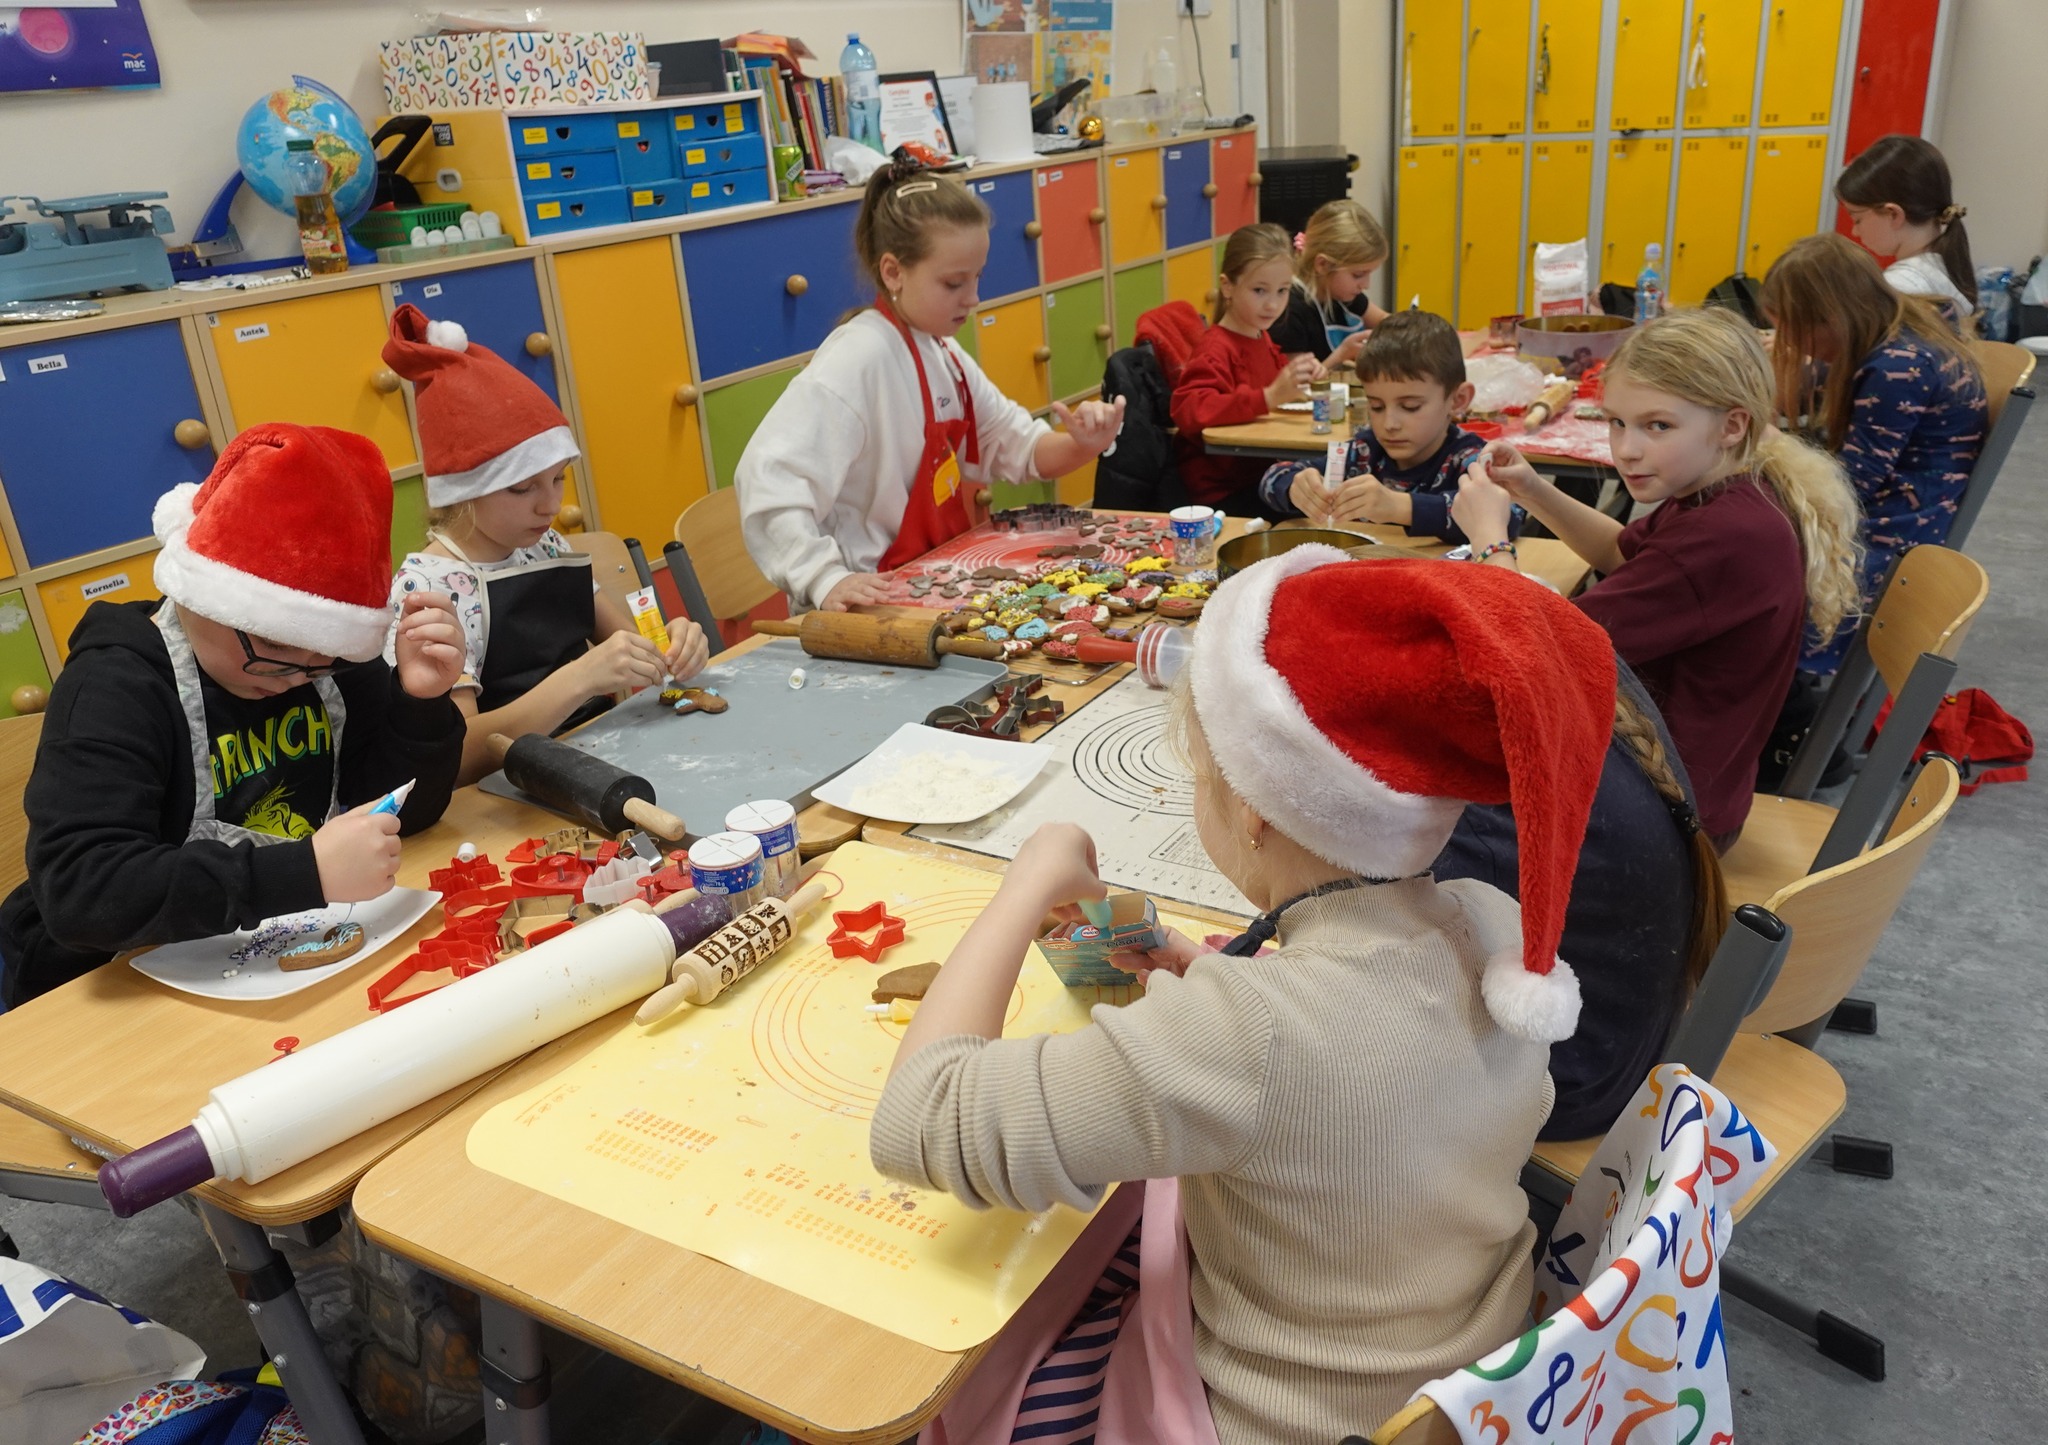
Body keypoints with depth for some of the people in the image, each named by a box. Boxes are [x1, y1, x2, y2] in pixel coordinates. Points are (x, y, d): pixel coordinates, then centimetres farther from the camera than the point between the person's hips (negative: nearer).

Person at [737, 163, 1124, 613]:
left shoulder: (944, 355, 10)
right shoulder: (860, 357, -19)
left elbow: (1020, 448, 13)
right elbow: (770, 479, -28)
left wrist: (1081, 445, -7)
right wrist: (826, 580, -36)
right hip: (873, 604, -9)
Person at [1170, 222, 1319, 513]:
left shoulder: (1261, 338, 13)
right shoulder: (1216, 349, -13)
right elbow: (1190, 411, -30)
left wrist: (1299, 373, 10)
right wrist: (1270, 397, -37)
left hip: (1257, 475, 8)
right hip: (1221, 493, -8)